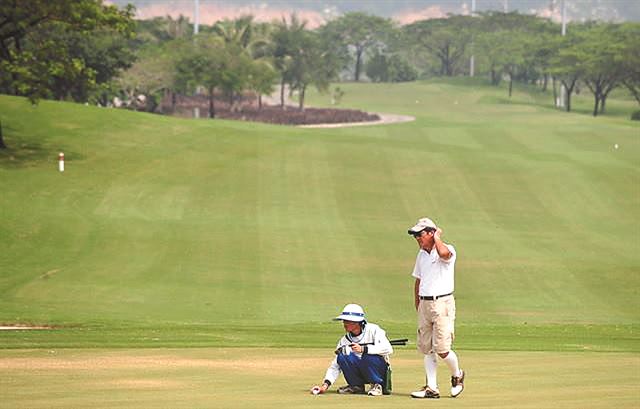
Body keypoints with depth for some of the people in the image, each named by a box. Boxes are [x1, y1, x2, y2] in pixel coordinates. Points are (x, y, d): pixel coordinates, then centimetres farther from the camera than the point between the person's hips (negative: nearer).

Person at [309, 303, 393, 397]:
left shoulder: (373, 330, -13)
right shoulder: (344, 340, 1)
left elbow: (388, 349, -28)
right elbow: (335, 365, 0)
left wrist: (363, 349, -35)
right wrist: (326, 384, -14)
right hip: (360, 373, 4)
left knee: (368, 357, -35)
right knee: (342, 356, -20)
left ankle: (377, 385, -9)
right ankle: (356, 386, 0)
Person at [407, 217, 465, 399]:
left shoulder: (448, 250, -8)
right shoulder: (421, 254, 15)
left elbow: (443, 253, -34)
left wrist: (437, 237, -15)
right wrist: (417, 306, 20)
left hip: (442, 303, -7)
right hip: (425, 304, 7)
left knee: (442, 348, -11)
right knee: (426, 348, 4)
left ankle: (457, 375, 15)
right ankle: (431, 388, 7)